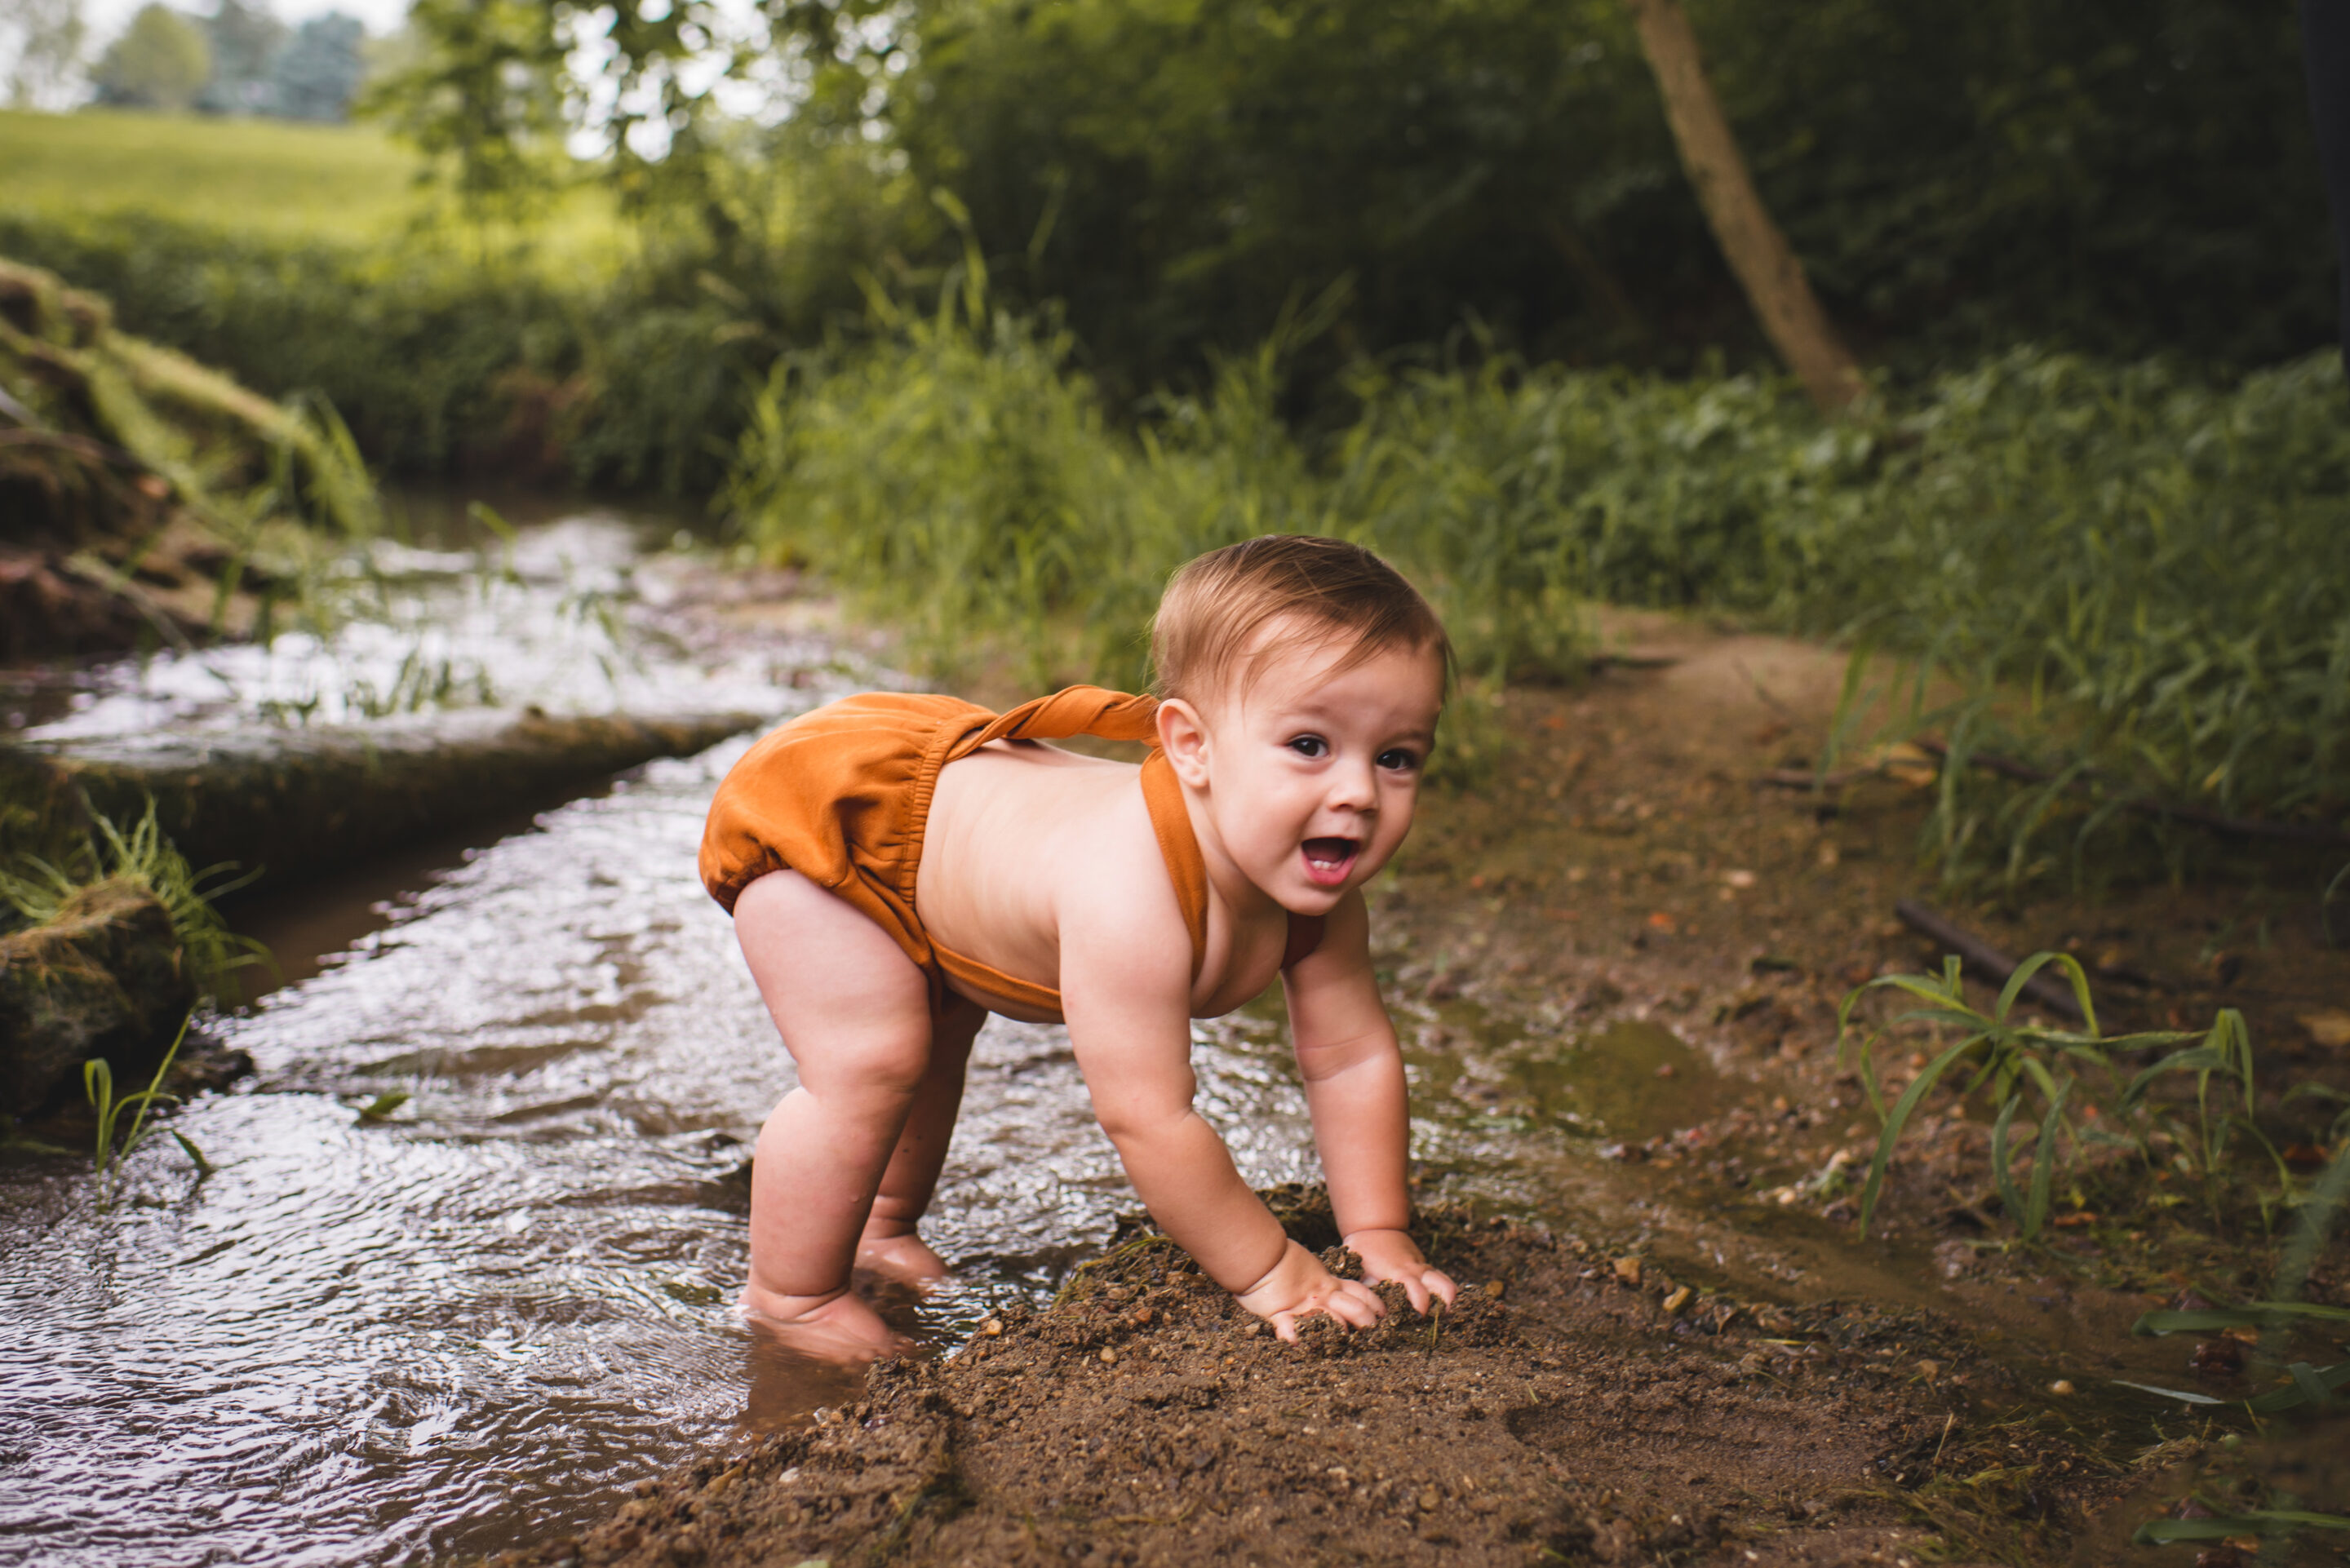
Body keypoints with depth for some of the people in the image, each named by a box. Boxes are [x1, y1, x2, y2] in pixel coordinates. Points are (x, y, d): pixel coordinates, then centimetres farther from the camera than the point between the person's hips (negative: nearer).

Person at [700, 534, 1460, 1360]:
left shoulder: (1314, 885, -21)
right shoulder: (1130, 898, -46)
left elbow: (1352, 1055, -9)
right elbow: (1148, 1120, -42)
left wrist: (1379, 1238, -12)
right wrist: (1270, 1273, -31)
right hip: (819, 805, -8)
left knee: (938, 1043, 24)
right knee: (872, 1065, -18)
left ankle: (884, 1224, 48)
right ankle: (789, 1291, 5)